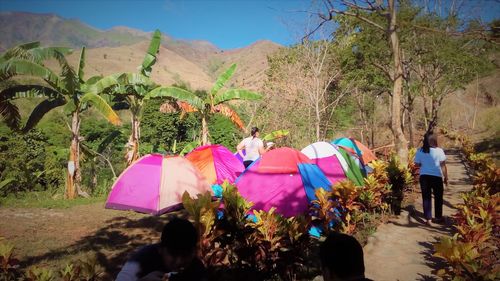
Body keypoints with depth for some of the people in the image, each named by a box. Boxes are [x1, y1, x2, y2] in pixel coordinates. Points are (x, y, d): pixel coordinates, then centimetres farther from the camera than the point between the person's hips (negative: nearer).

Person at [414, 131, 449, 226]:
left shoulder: (420, 151, -4)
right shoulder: (439, 151, -11)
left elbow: (417, 164, 2)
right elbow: (443, 165, -8)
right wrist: (446, 177, 2)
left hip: (424, 176, 2)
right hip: (436, 176, -2)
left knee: (426, 197, 9)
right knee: (438, 197, 15)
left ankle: (428, 219, 9)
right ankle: (438, 217, 27)